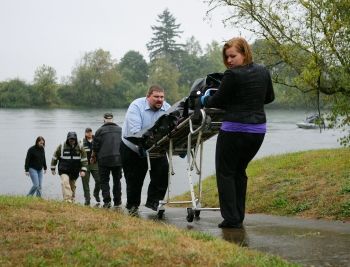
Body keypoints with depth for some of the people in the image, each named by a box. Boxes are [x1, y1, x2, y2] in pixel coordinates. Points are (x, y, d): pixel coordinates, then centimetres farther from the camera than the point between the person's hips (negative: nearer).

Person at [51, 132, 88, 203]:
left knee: (72, 186, 14)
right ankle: (67, 200, -31)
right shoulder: (61, 147, -5)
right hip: (64, 171, -3)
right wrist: (53, 169, 9)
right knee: (65, 183, -24)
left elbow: (84, 160, 3)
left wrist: (83, 170, -7)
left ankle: (72, 200, 31)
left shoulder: (80, 148, -1)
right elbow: (54, 157, 6)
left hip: (74, 172, 3)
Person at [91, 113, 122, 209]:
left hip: (104, 159, -3)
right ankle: (117, 202, 14)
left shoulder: (100, 130, -4)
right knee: (117, 181, 12)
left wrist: (93, 156, 14)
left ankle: (107, 201, -7)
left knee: (104, 181, 4)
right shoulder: (120, 129, 7)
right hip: (118, 159, 3)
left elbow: (95, 146, -2)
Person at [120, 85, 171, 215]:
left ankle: (154, 201, -6)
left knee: (162, 169, -16)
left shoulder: (167, 109, -6)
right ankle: (132, 206, 24)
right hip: (132, 149, -3)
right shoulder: (136, 106, -20)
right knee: (134, 179, 5)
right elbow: (134, 131, -32)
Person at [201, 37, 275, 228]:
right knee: (239, 171, 19)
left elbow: (219, 101, -5)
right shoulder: (263, 72, 6)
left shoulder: (232, 75, -15)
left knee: (225, 173, 6)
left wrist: (205, 100, 15)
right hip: (258, 130, 7)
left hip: (235, 130, -7)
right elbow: (269, 97, 19)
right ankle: (239, 217, 20)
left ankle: (231, 219, 1)